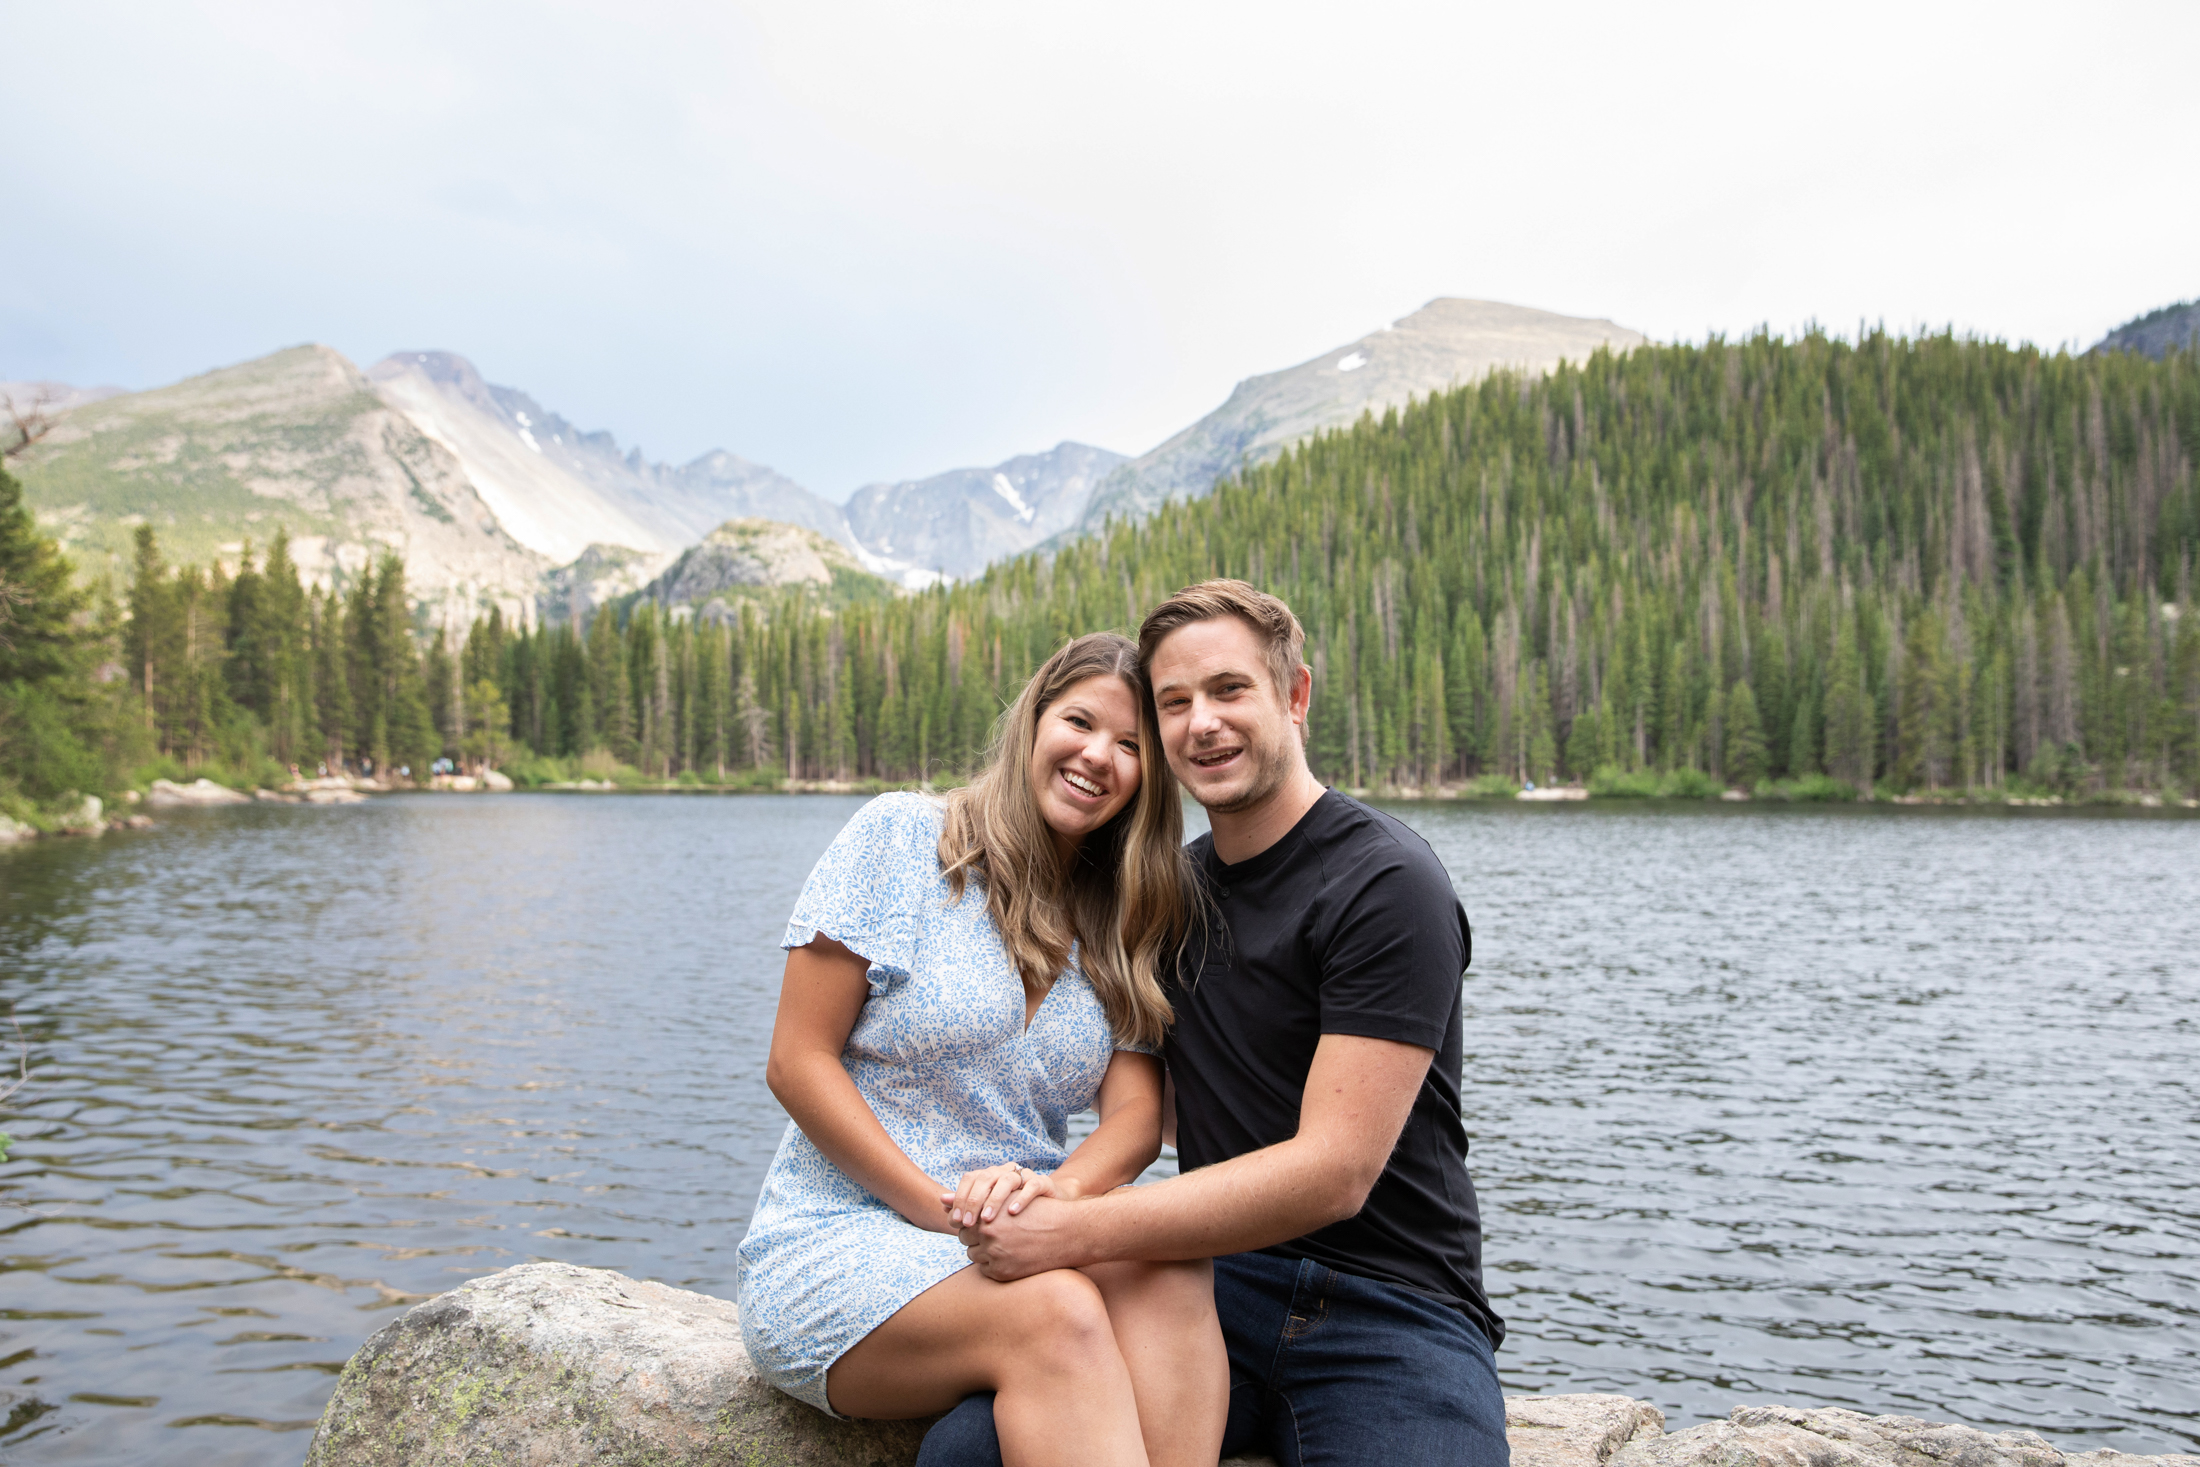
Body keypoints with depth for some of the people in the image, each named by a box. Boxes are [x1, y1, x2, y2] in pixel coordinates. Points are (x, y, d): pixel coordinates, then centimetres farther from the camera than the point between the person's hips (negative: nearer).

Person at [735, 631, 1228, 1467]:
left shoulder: (1126, 921, 10)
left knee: (1167, 1270, -29)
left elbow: (1137, 1107, -1)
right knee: (1055, 1313, -34)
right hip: (842, 1241, -4)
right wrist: (940, 1207, -16)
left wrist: (1064, 1185, -25)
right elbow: (797, 1063, -7)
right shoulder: (900, 836, -3)